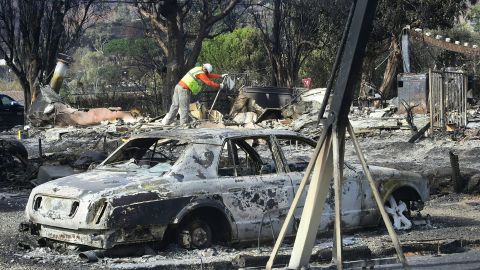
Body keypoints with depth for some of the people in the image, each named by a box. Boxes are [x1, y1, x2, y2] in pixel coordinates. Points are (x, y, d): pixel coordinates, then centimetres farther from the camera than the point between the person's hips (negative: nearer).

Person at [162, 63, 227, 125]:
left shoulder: (198, 69, 18)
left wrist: (220, 76, 31)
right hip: (184, 89, -9)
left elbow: (209, 75, 28)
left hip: (178, 86, 9)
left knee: (175, 105, 12)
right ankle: (184, 124, -2)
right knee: (184, 108, -4)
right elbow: (209, 82, -11)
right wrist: (219, 86, 1)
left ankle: (167, 121, 12)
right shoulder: (201, 74, -10)